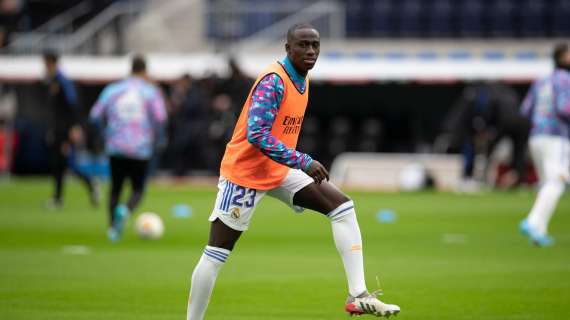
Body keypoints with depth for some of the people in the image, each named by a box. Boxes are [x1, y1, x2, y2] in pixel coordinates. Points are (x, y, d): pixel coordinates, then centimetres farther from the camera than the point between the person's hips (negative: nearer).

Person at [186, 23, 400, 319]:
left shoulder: (303, 81, 7)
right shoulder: (273, 81, -21)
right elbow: (256, 135, -30)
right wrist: (303, 163, -32)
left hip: (278, 171, 8)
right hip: (244, 173, -8)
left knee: (343, 206, -5)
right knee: (216, 255, -5)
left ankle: (358, 295, -10)